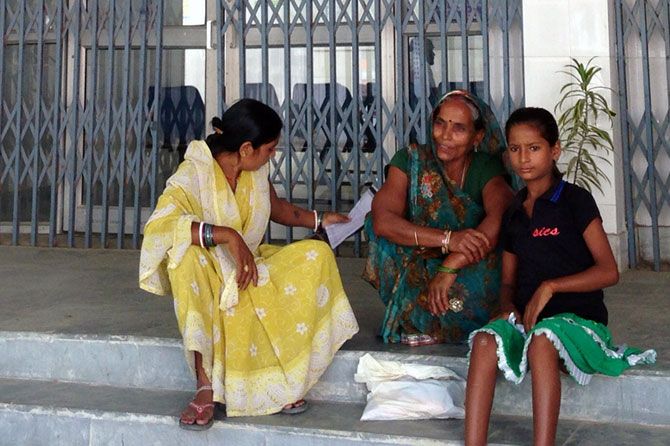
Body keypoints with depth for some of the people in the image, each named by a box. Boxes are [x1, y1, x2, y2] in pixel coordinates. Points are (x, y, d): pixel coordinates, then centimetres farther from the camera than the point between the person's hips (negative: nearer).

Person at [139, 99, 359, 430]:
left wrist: (318, 220, 22)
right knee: (184, 254, -37)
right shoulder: (193, 175, -22)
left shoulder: (257, 171, -2)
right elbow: (158, 226, -40)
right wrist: (225, 235, -44)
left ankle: (282, 377, -15)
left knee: (317, 254, -15)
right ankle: (206, 386, -37)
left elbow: (275, 207, 21)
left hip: (252, 267, 6)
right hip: (207, 279, -5)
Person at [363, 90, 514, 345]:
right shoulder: (411, 160, -5)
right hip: (416, 270, 1)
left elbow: (500, 220, -28)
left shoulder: (486, 168, -6)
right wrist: (448, 239, -36)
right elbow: (382, 221, -22)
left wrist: (450, 267, -39)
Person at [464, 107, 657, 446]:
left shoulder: (575, 200, 0)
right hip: (526, 319, 5)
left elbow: (609, 272, -6)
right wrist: (508, 309, -3)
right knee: (485, 340, -27)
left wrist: (550, 286, -15)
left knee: (542, 340, -38)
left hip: (579, 317, -4)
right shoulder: (514, 214, 17)